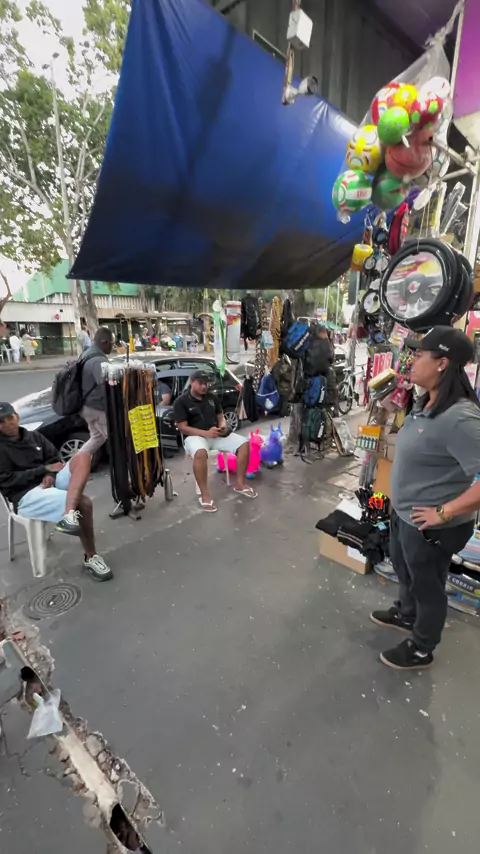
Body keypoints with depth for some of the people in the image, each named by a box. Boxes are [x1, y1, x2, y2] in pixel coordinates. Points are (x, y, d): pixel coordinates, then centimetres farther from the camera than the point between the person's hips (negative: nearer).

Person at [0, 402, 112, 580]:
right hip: (26, 495, -6)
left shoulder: (34, 436, 17)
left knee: (82, 457, -23)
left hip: (51, 482, 6)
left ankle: (68, 516, -42)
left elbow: (55, 458, 16)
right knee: (83, 503, -29)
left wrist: (51, 474, -7)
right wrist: (44, 470, -12)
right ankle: (90, 558, -12)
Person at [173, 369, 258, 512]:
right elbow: (183, 427, -11)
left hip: (216, 434, 6)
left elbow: (220, 416, 18)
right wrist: (206, 433, -22)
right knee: (200, 453, -41)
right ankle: (205, 495, -27)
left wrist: (223, 425, -8)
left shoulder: (212, 397, 12)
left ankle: (240, 484, -2)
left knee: (244, 443, -13)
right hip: (195, 436, -5)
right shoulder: (181, 401, -5)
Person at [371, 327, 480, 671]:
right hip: (404, 513, 9)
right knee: (405, 570, 30)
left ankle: (421, 650, 43)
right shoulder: (427, 403, 0)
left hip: (429, 526, -8)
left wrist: (444, 513, -27)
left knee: (427, 586, 17)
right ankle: (407, 615, 58)